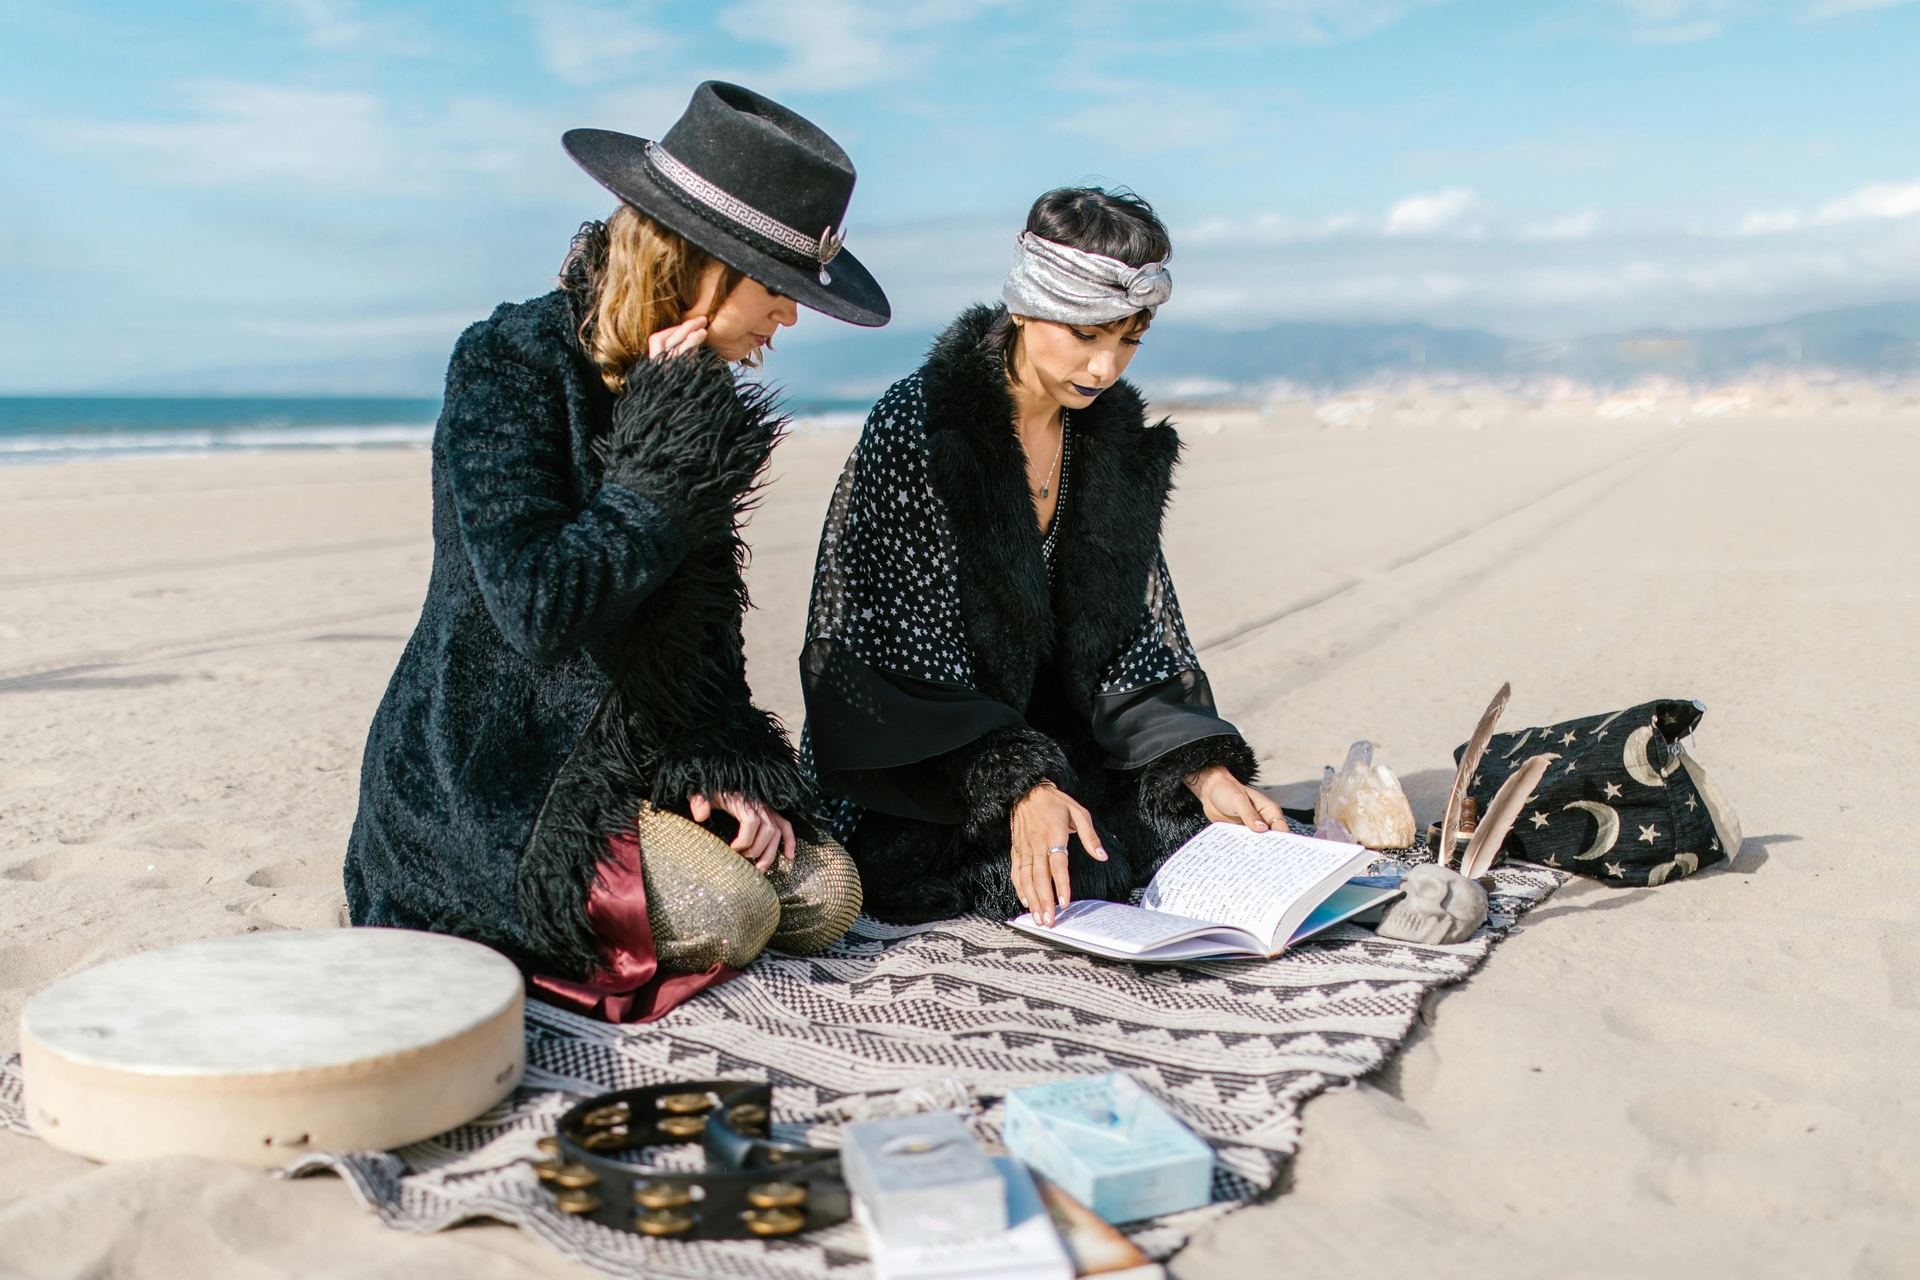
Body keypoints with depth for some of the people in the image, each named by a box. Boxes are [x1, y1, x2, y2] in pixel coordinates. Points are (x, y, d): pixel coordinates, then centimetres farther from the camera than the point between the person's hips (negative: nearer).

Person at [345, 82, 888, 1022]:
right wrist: (659, 470, -20)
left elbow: (700, 625, 11)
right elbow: (538, 605, -28)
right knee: (726, 915, -22)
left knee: (823, 893, -7)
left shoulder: (702, 395, 7)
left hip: (630, 761, 7)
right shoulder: (511, 362, -16)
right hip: (494, 785, -7)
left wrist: (722, 770, -3)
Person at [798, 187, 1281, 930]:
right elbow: (902, 658, -19)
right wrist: (1017, 786, -30)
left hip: (1060, 743, 6)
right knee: (1075, 872, -28)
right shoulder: (916, 427, -15)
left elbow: (1136, 642, 6)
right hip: (912, 787, -6)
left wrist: (1204, 771, -9)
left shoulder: (1116, 439, 5)